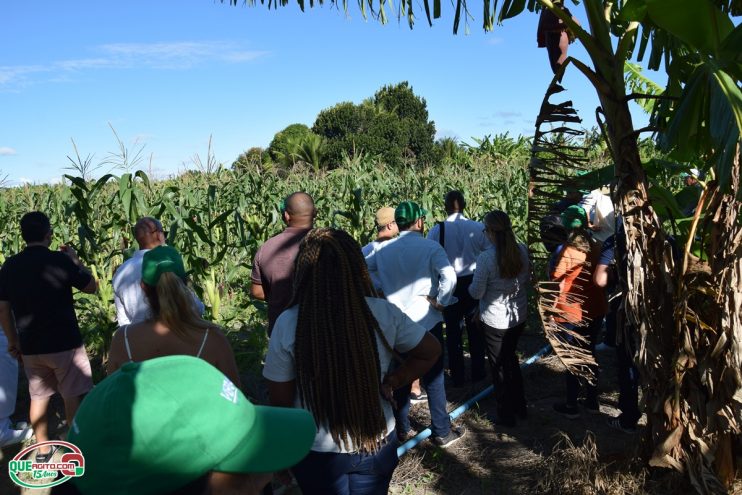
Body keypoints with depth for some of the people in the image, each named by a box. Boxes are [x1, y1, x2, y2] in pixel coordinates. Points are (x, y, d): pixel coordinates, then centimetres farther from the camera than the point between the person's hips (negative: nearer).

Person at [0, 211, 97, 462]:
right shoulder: (59, 260, -13)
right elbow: (92, 287, -2)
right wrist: (75, 260, 8)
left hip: (30, 346, 5)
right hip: (65, 343, -5)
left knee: (38, 397, 16)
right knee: (74, 397, 5)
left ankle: (42, 450, 26)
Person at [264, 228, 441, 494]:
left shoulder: (287, 323, -19)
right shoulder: (384, 313, -15)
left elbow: (280, 399, -9)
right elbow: (430, 351, 1)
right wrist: (391, 382, 3)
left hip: (317, 452, -1)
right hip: (377, 444, 2)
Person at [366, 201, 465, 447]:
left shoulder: (383, 249, 0)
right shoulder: (430, 247, -14)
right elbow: (449, 277, -27)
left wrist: (382, 292, 3)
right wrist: (440, 302, -14)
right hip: (426, 321, -4)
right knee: (433, 378, 9)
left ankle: (401, 428, 27)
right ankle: (442, 432, 18)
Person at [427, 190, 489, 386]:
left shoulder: (437, 230, -13)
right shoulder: (478, 228, -12)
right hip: (474, 282, 1)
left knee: (453, 330, 14)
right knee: (475, 328, 18)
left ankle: (457, 376, 23)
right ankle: (478, 372, 30)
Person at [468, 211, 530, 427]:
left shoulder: (486, 258, -24)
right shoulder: (523, 250, -8)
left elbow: (477, 292, -16)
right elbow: (527, 279, 6)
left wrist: (470, 287, 5)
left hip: (494, 320, -5)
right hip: (519, 316, 5)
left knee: (499, 366, 13)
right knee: (511, 358, 26)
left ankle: (506, 415, 26)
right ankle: (520, 407, 37)